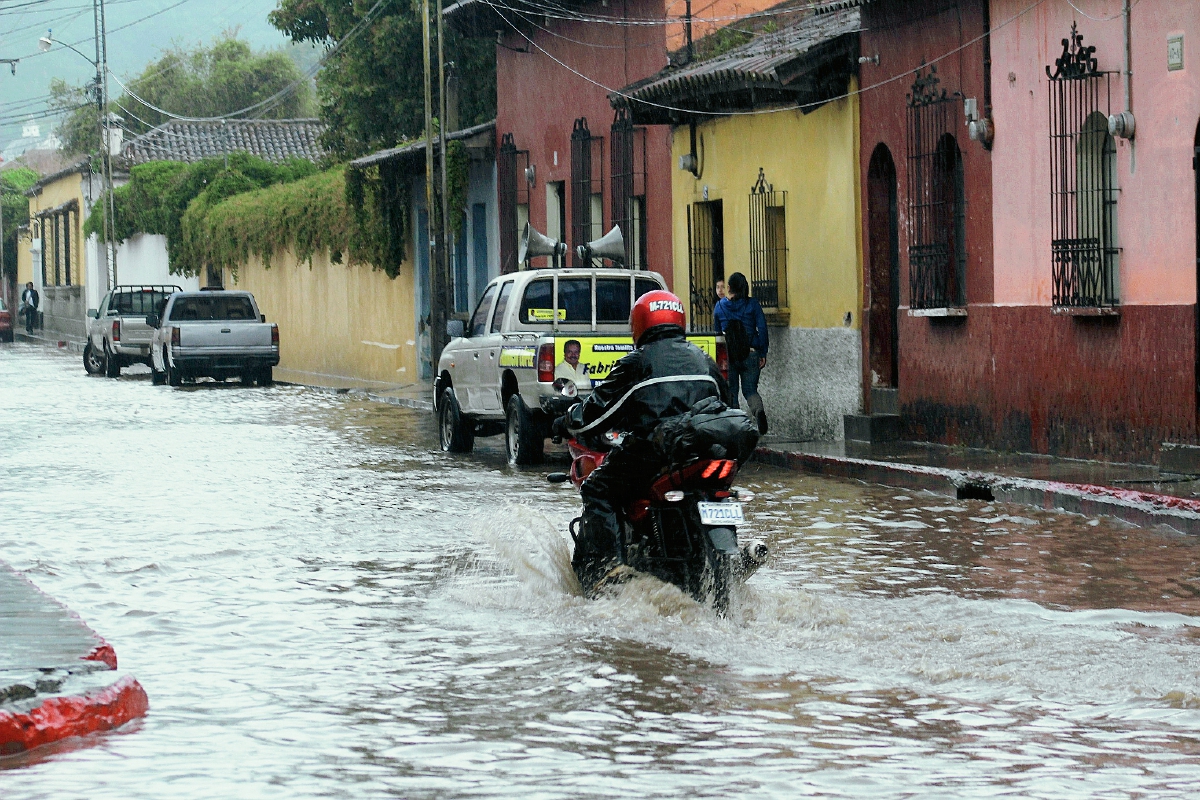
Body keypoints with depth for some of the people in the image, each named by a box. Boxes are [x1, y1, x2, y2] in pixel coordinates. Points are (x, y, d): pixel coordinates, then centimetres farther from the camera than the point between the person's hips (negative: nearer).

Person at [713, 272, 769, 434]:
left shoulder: (720, 307, 2)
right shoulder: (752, 304, -2)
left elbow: (717, 332, 11)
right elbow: (762, 328, -4)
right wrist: (763, 354, 2)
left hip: (728, 354, 0)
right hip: (751, 353, 0)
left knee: (731, 391, 11)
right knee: (750, 389, 6)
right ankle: (759, 411, -25)